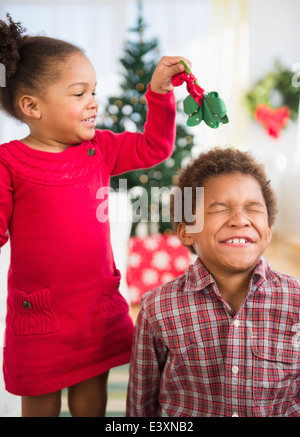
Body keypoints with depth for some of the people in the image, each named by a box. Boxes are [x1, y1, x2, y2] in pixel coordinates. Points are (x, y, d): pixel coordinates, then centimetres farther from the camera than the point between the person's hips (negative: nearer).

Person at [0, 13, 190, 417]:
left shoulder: (98, 149, 3)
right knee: (41, 405, 16)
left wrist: (160, 91, 1)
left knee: (91, 402, 18)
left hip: (100, 309, 4)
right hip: (39, 322, -4)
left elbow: (154, 147, 10)